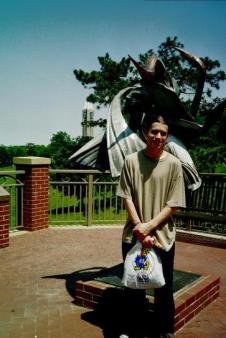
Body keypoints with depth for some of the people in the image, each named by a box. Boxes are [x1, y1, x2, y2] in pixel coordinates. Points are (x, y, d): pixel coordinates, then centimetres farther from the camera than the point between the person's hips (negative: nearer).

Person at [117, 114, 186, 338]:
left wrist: (150, 226, -15)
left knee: (164, 289, 11)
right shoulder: (131, 161, -4)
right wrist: (139, 228, -12)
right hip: (133, 236, 1)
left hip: (163, 237, -1)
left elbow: (173, 204, -6)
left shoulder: (173, 164, -6)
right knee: (133, 287, 16)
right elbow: (127, 198, -4)